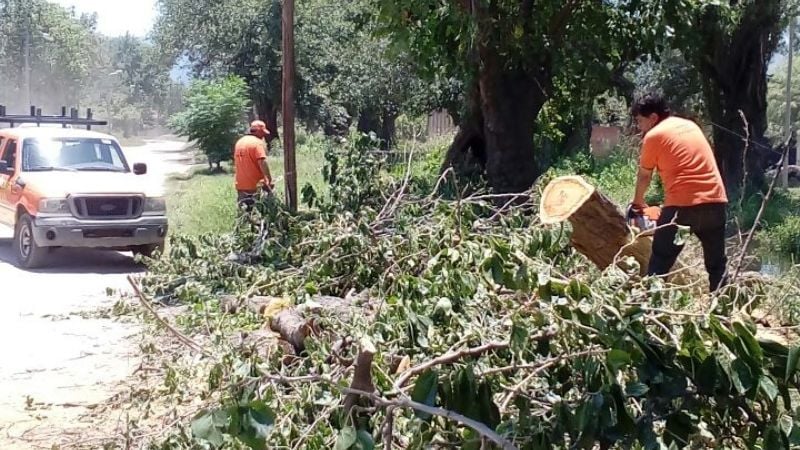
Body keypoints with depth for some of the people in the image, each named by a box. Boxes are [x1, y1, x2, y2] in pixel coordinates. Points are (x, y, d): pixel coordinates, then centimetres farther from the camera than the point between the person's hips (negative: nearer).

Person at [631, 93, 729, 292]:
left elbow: (644, 176, 11)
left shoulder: (653, 136, 2)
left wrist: (638, 203, 29)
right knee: (717, 263, 15)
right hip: (715, 201, 6)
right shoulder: (690, 125, 20)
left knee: (660, 262, 3)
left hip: (683, 205, -6)